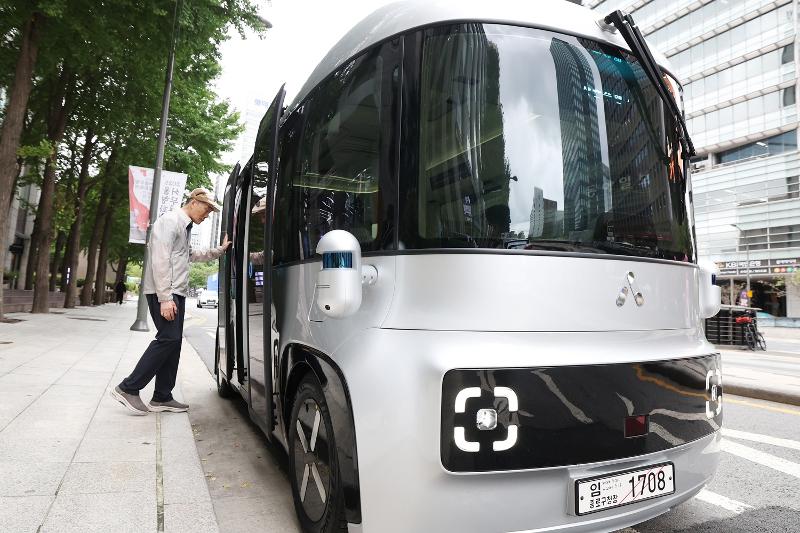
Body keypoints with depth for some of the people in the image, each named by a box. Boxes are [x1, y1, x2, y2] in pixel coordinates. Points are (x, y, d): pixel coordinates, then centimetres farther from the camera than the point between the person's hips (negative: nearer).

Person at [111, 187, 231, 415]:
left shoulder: (185, 226, 21)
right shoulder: (170, 220, -10)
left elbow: (191, 255, 34)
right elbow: (160, 260, -18)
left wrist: (220, 250, 28)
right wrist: (165, 298, -23)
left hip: (176, 292, 10)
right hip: (163, 293, -10)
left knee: (173, 341, 7)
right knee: (169, 338, -15)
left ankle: (162, 398, 12)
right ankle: (128, 388, -6)